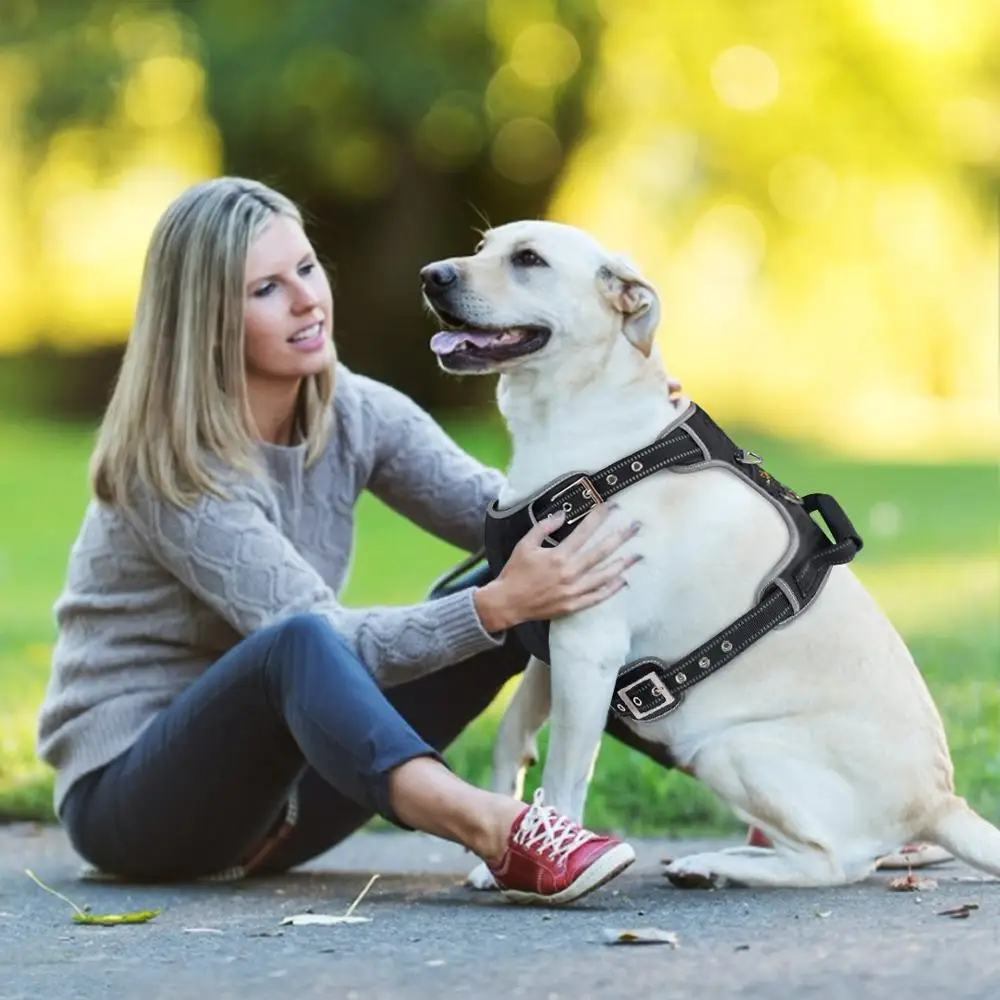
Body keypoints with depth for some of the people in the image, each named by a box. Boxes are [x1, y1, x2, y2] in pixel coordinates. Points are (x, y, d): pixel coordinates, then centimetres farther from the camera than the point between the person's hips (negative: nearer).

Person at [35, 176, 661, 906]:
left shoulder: (356, 414, 1)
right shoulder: (172, 468, -21)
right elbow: (316, 640, -29)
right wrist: (496, 605, -39)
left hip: (272, 779, 7)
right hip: (126, 793, -7)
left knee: (517, 603, -9)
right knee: (298, 642, -40)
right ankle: (498, 832, -63)